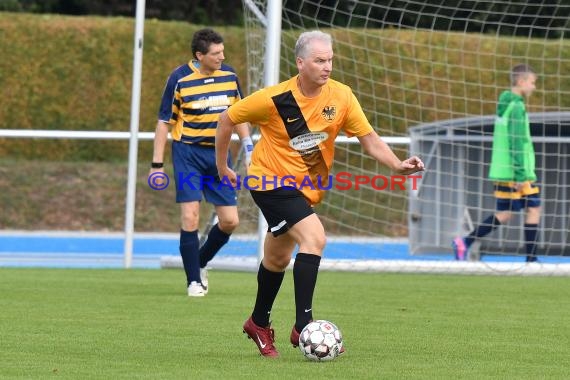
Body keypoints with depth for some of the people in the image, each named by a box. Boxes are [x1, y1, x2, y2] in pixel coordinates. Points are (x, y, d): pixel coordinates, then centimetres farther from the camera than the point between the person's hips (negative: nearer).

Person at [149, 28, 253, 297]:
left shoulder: (229, 75, 2)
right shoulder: (180, 79, -9)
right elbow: (164, 122, -4)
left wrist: (249, 150, 10)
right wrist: (157, 164, -7)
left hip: (218, 154, 4)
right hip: (188, 152, -4)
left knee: (230, 221, 0)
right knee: (190, 216, -12)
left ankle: (201, 263, 25)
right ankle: (194, 281, -2)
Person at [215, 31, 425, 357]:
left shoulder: (341, 96, -10)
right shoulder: (275, 99, -20)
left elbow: (369, 138, -8)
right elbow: (227, 119, -7)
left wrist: (398, 166, -24)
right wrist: (222, 166, 0)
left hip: (306, 187, 6)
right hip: (272, 180, -6)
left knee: (278, 259, 21)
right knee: (315, 237, -25)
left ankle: (259, 324, 43)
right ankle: (303, 325, -22)